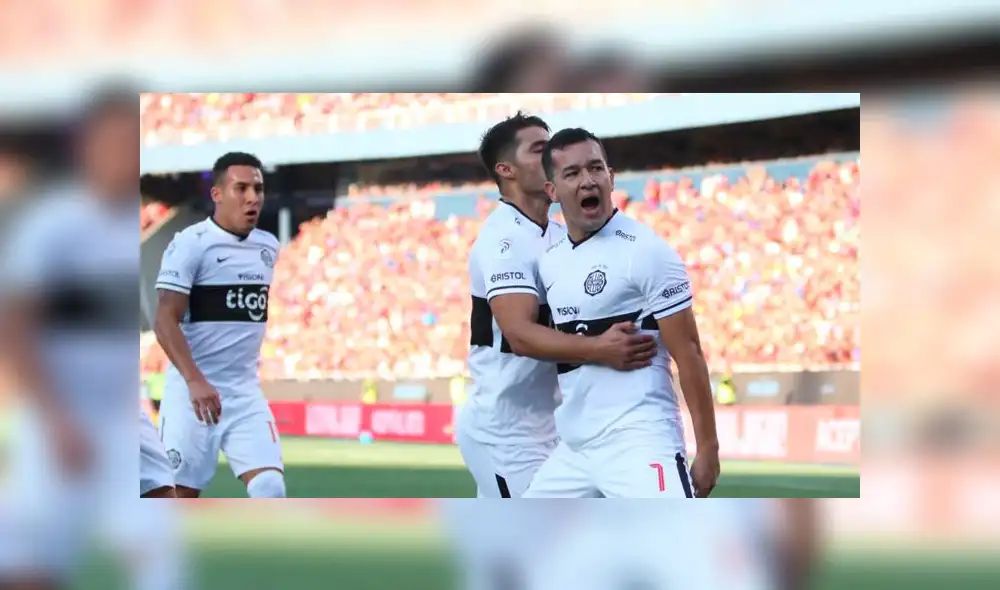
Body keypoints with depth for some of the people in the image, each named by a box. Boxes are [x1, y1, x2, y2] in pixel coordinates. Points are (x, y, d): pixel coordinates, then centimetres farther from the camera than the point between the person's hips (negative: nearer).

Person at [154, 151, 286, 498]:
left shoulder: (268, 247, 10)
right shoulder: (190, 244, -10)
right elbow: (165, 323, -18)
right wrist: (195, 381, -29)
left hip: (246, 393, 5)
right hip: (192, 392, -5)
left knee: (271, 489, -11)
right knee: (180, 498, 1)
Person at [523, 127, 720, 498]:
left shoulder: (645, 251, -9)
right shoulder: (550, 262, 12)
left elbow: (688, 354, -9)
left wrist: (707, 447, -12)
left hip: (639, 444, -8)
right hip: (574, 447, 8)